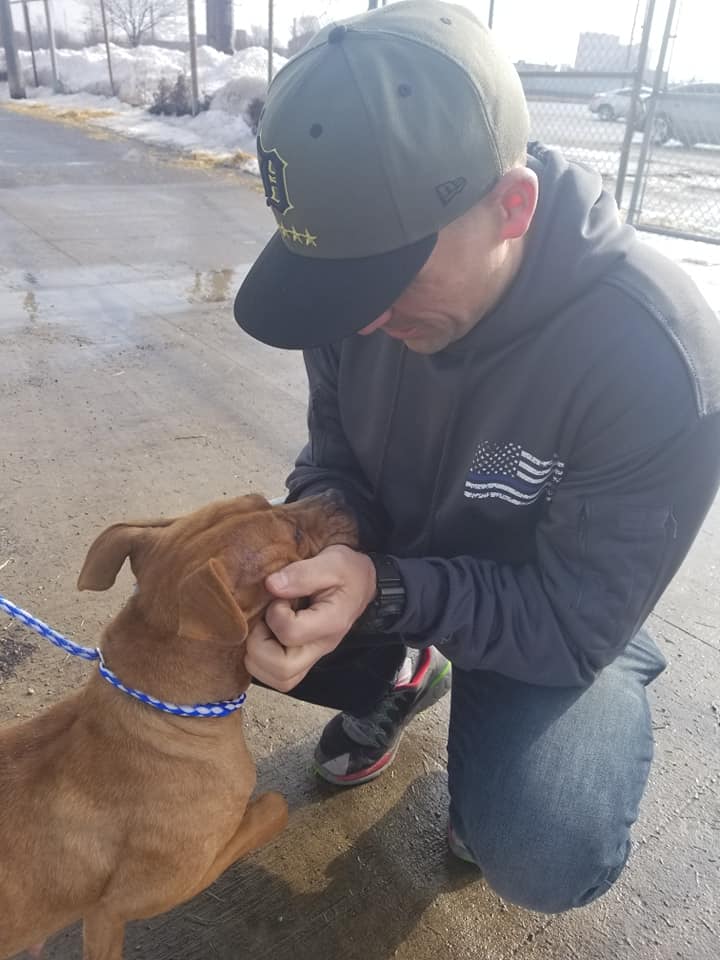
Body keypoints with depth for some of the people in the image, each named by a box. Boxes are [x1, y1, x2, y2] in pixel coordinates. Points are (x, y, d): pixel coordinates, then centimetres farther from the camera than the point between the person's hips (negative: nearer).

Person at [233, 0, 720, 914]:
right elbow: (334, 455, -5)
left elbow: (574, 624, -26)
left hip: (558, 623, -4)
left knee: (542, 853, -27)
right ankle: (397, 679, 18)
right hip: (389, 565, 5)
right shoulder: (369, 273, -18)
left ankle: (494, 749, 12)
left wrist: (384, 590, -40)